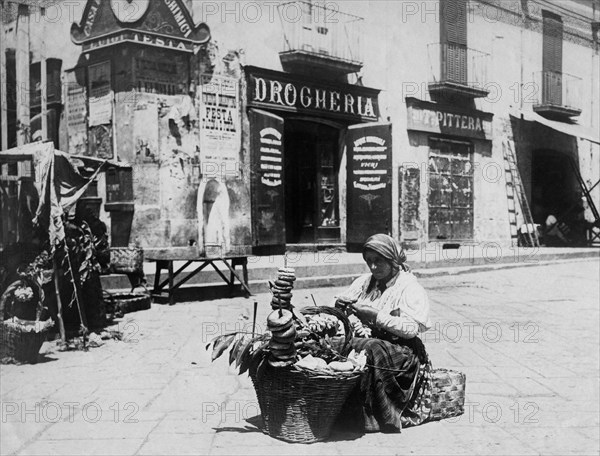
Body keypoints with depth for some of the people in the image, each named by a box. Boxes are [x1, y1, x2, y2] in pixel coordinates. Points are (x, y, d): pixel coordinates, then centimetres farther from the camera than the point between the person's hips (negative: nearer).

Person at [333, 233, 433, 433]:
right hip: (369, 340, 5)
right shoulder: (366, 282, 15)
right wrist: (340, 304, -6)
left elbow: (412, 329, -14)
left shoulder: (410, 287, -4)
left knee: (370, 349, -36)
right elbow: (341, 303, 19)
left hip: (401, 350, -5)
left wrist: (376, 316, -21)